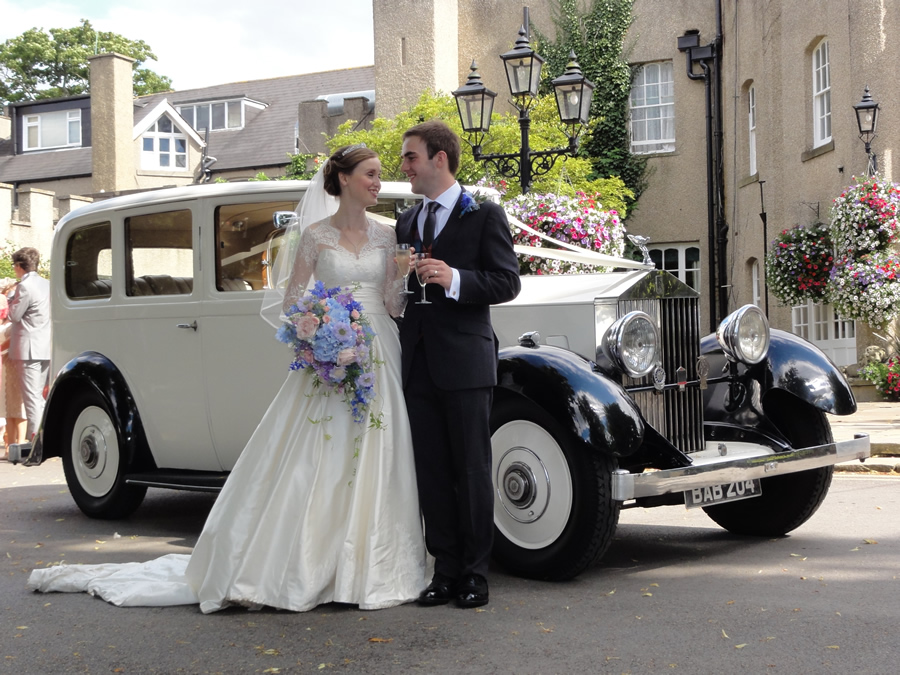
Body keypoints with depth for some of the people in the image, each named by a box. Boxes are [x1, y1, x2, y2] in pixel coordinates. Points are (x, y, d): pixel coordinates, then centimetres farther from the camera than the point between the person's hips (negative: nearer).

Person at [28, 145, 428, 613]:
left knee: (372, 466, 1)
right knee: (310, 466, -5)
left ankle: (366, 571, 9)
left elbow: (394, 304, 8)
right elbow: (291, 302, 3)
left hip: (376, 361, 3)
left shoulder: (386, 237, 11)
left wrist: (409, 277, -10)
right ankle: (298, 570, 1)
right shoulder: (314, 236, 2)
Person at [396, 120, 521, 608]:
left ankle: (474, 575, 9)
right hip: (419, 363, 6)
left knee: (472, 471, 0)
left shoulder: (484, 215, 0)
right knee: (431, 472, 7)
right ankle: (446, 571, 15)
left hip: (465, 362, -6)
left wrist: (455, 280, -20)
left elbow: (507, 282, -8)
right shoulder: (407, 222, 19)